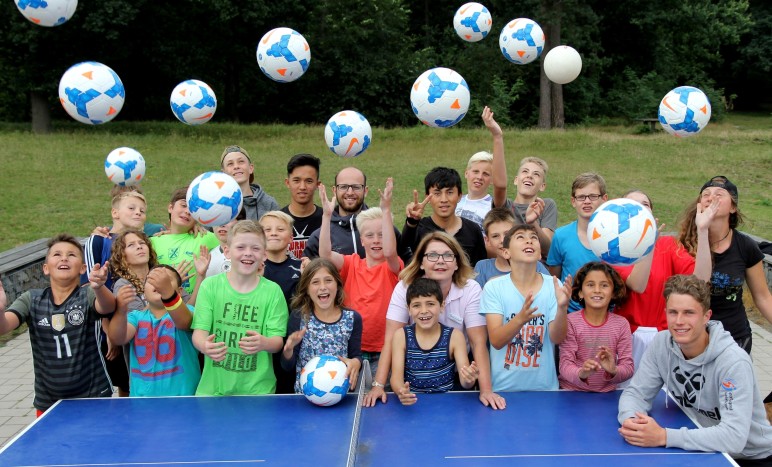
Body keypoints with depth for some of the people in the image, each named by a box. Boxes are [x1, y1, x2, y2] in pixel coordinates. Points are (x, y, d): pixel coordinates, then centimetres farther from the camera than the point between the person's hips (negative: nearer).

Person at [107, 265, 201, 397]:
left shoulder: (185, 312, -4)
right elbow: (118, 338, -12)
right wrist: (121, 310, -33)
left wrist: (167, 291, -46)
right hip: (142, 394, 2)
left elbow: (184, 322, -28)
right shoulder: (136, 316, 5)